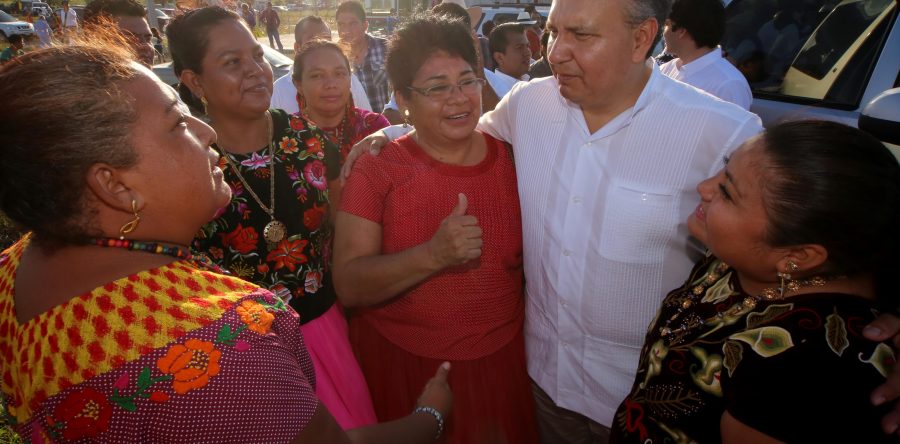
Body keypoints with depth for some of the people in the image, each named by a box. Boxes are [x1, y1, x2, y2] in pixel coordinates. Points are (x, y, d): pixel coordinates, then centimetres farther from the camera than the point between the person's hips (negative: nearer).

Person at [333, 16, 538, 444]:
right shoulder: (377, 169, -12)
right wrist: (433, 255, -31)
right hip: (404, 366, -2)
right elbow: (349, 286, -18)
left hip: (501, 361, 3)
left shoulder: (510, 159, -5)